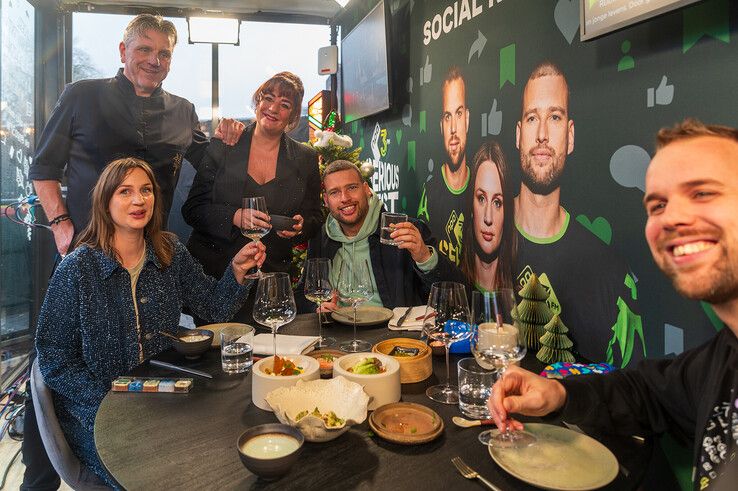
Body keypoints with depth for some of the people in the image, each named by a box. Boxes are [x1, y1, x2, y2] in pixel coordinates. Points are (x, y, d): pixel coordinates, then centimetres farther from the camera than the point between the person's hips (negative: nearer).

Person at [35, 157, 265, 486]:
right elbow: (54, 358, -8)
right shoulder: (78, 268, -12)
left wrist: (238, 270, -14)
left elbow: (215, 307, 5)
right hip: (95, 410, -3)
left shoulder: (170, 252, 0)